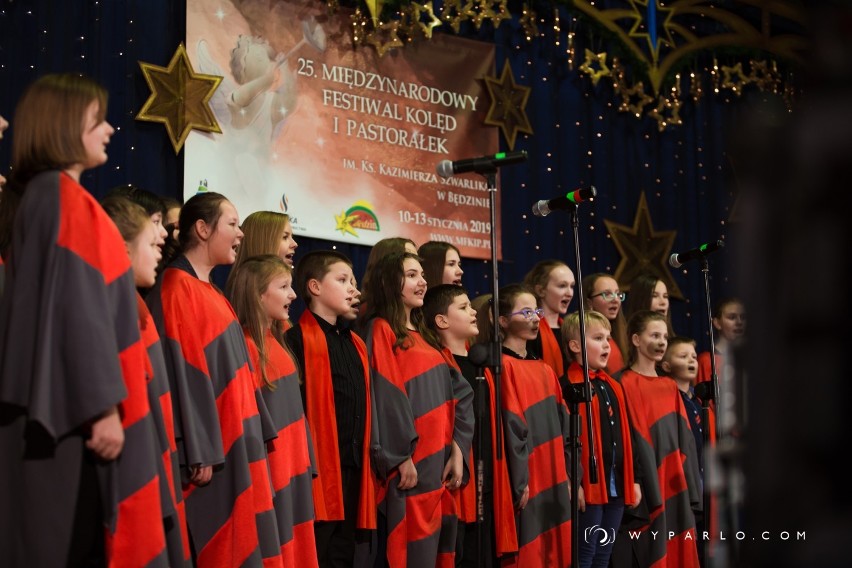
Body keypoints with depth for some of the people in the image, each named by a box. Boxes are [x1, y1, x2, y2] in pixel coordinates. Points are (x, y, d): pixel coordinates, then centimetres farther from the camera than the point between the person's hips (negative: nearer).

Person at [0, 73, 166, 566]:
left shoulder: (40, 195, 17)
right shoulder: (64, 198, -12)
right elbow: (77, 308, -19)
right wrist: (103, 405, -21)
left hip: (53, 407, 9)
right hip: (70, 409, -9)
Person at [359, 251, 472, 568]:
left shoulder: (420, 336, 20)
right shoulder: (380, 330, -4)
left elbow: (445, 400, 16)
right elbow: (385, 398, -14)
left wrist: (456, 451, 6)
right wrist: (401, 456, -19)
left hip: (436, 462, 8)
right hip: (407, 463, -8)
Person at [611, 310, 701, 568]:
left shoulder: (670, 387, 15)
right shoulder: (625, 386, -6)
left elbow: (684, 440, 14)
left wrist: (690, 487, 8)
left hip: (675, 490, 7)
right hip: (643, 490, -7)